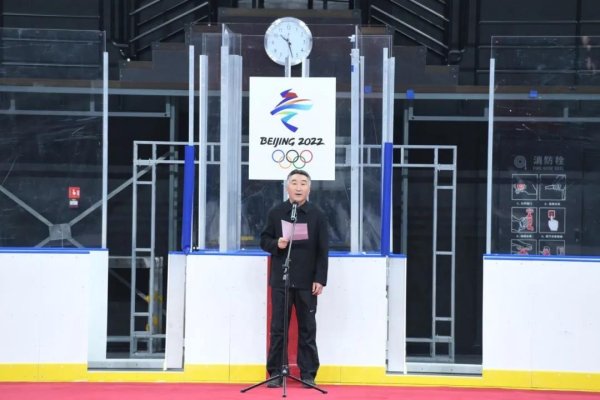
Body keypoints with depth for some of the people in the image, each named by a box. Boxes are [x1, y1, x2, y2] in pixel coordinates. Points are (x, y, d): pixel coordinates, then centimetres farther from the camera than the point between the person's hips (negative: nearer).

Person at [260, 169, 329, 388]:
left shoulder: (318, 215, 1)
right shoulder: (275, 212, 4)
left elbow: (322, 251, 0)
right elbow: (264, 240, 7)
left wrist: (320, 279, -6)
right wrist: (276, 244, -15)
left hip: (307, 281, 0)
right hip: (280, 279, 1)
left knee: (307, 329, 5)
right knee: (278, 328, 4)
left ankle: (308, 373, 11)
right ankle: (275, 373, 10)